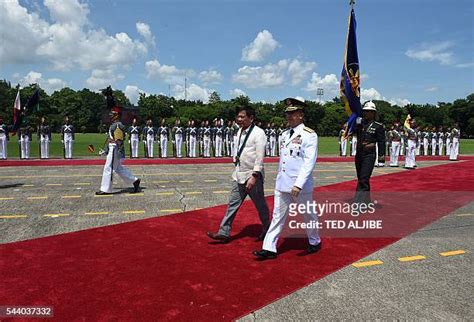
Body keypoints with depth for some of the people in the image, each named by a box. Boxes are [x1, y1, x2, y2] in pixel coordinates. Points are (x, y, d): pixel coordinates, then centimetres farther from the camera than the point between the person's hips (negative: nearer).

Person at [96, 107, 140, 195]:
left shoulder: (118, 125, -15)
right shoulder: (114, 125, 17)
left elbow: (120, 139, -21)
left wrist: (120, 152, -24)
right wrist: (107, 147, 23)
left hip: (114, 150, -11)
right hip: (112, 149, 11)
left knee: (108, 168, -5)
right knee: (118, 168, 15)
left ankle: (105, 189, 3)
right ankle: (134, 181, 20)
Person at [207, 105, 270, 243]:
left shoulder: (258, 133, -15)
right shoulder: (240, 131, 9)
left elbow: (260, 157, -20)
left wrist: (254, 176, -24)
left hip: (252, 175, -7)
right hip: (238, 175, 7)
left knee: (260, 205, 10)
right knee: (233, 203, 7)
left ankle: (266, 230, 31)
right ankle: (224, 232, 12)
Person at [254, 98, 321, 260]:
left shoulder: (309, 135, -11)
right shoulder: (285, 134, 11)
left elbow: (309, 162, -19)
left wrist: (298, 184, -26)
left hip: (301, 186, -6)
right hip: (282, 184, 6)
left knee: (309, 214, 13)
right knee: (278, 216, 7)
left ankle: (314, 242, 36)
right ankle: (269, 248, 11)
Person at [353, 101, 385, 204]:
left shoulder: (378, 126, -3)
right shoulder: (359, 123, 10)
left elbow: (381, 142, -4)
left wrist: (381, 157, -8)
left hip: (369, 155, -6)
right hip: (359, 154, 6)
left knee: (363, 179, -13)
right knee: (360, 179, 14)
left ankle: (359, 202, -14)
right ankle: (366, 200, 29)